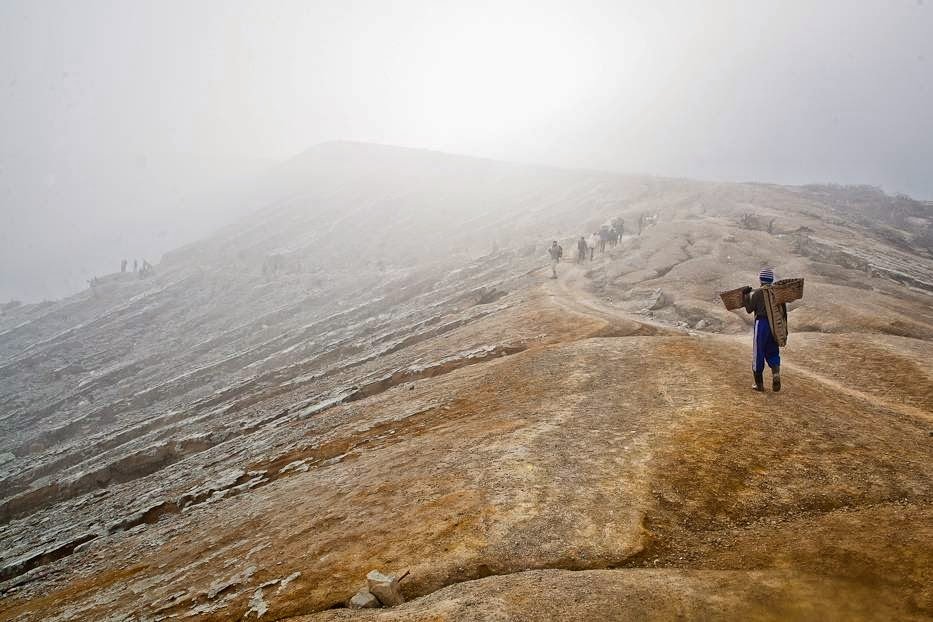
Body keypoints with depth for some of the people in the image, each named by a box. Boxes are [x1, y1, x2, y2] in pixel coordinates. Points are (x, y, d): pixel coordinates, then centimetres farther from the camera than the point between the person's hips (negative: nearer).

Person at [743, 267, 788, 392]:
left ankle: (759, 384, 12)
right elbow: (784, 312, 7)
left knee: (758, 354, 6)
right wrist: (785, 329, 15)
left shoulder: (758, 293, -10)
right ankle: (776, 376, -8)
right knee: (773, 353, 16)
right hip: (775, 326, 4)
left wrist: (746, 296, 7)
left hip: (761, 324, -4)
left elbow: (749, 309, -3)